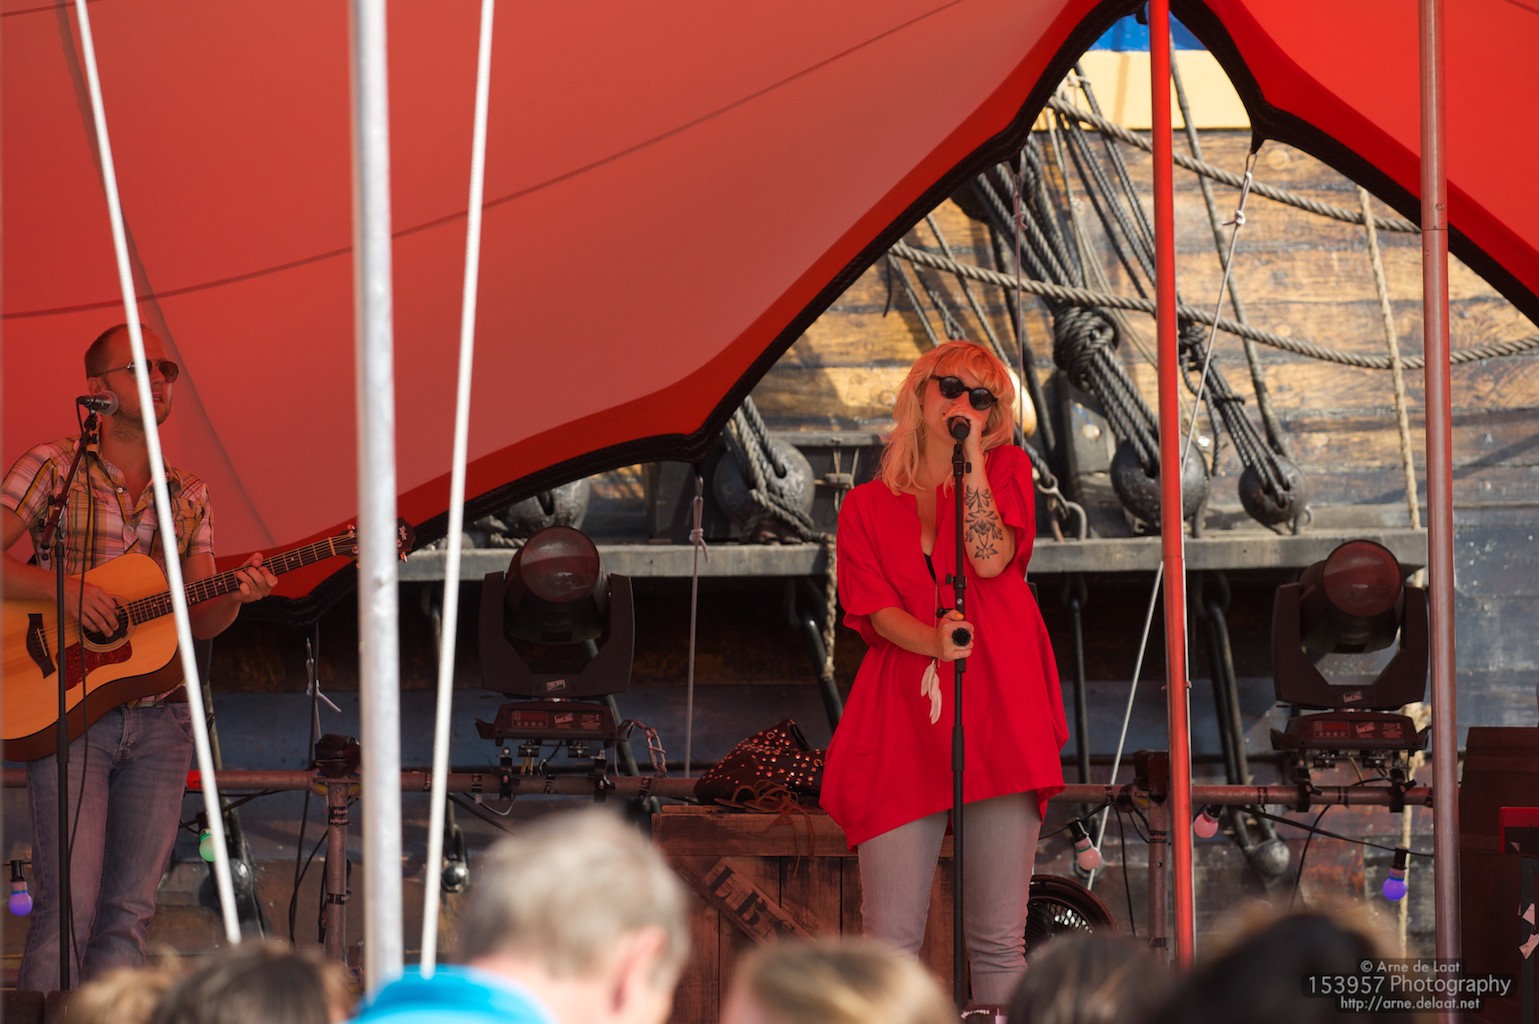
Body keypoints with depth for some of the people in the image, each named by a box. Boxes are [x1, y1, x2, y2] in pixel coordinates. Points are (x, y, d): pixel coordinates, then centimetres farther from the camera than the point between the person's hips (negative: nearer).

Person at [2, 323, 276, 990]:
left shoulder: (187, 495, 15)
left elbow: (199, 621, 12)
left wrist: (235, 595, -8)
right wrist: (62, 589, -19)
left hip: (160, 718, 4)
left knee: (130, 909, 2)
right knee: (70, 904, -13)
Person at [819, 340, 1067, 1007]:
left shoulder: (1005, 468, 14)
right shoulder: (866, 506, 16)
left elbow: (991, 558, -4)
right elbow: (875, 609, 3)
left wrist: (971, 453, -1)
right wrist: (931, 641, -16)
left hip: (997, 716, -1)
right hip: (901, 721, 1)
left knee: (998, 941, -3)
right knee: (890, 943, -8)